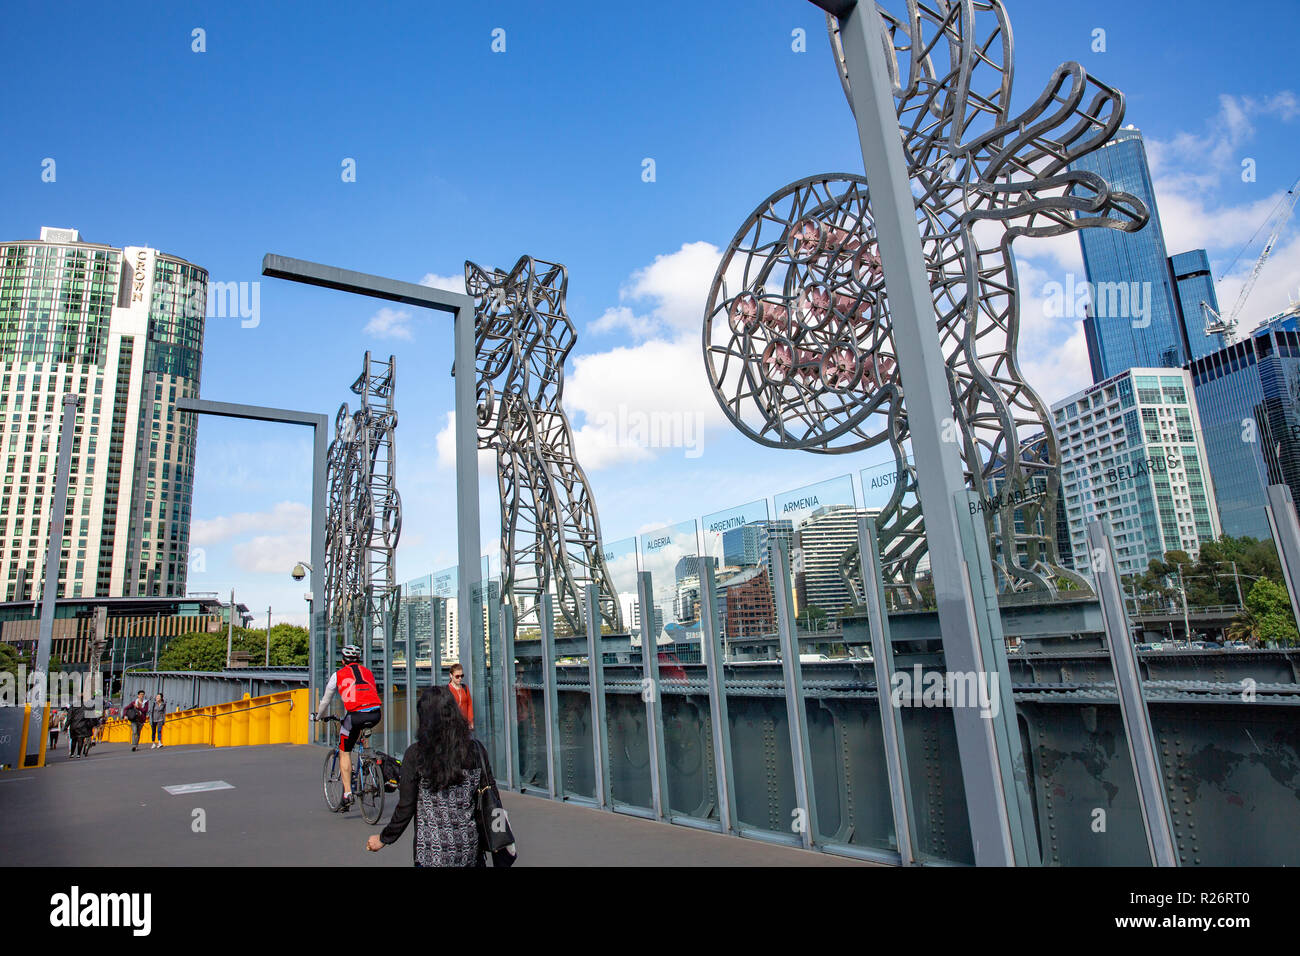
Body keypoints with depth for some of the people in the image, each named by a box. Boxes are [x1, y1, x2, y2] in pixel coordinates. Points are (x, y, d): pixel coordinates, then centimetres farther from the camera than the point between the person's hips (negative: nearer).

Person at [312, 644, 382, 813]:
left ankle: (347, 793, 6)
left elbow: (326, 700, 29)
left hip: (356, 715, -3)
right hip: (376, 715, 3)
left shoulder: (338, 675, 18)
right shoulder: (368, 672, 27)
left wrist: (318, 716, 49)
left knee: (344, 753, 14)